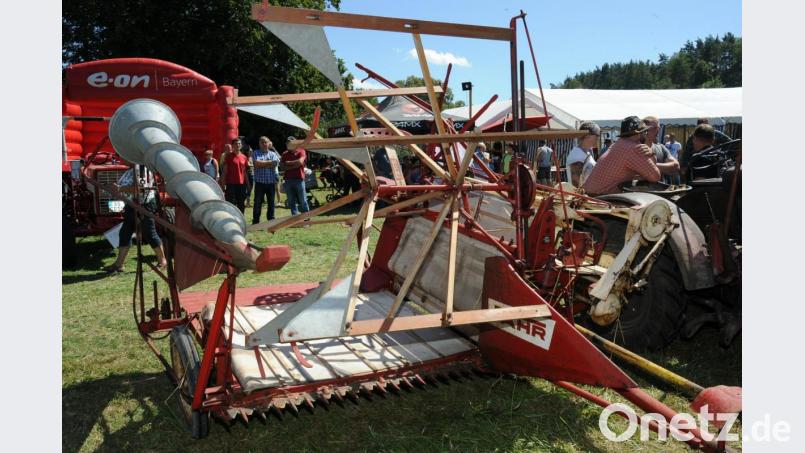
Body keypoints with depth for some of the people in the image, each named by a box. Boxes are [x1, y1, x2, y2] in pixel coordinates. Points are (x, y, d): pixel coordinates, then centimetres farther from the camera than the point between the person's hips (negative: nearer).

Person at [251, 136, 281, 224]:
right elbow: (257, 163, -10)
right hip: (260, 182, -1)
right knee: (258, 202, 1)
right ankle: (255, 221, 7)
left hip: (271, 182, 2)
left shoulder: (273, 154, 11)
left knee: (271, 202, 6)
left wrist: (262, 164, -7)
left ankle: (271, 219, 14)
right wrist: (269, 162, -3)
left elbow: (275, 164, -7)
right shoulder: (256, 153, 8)